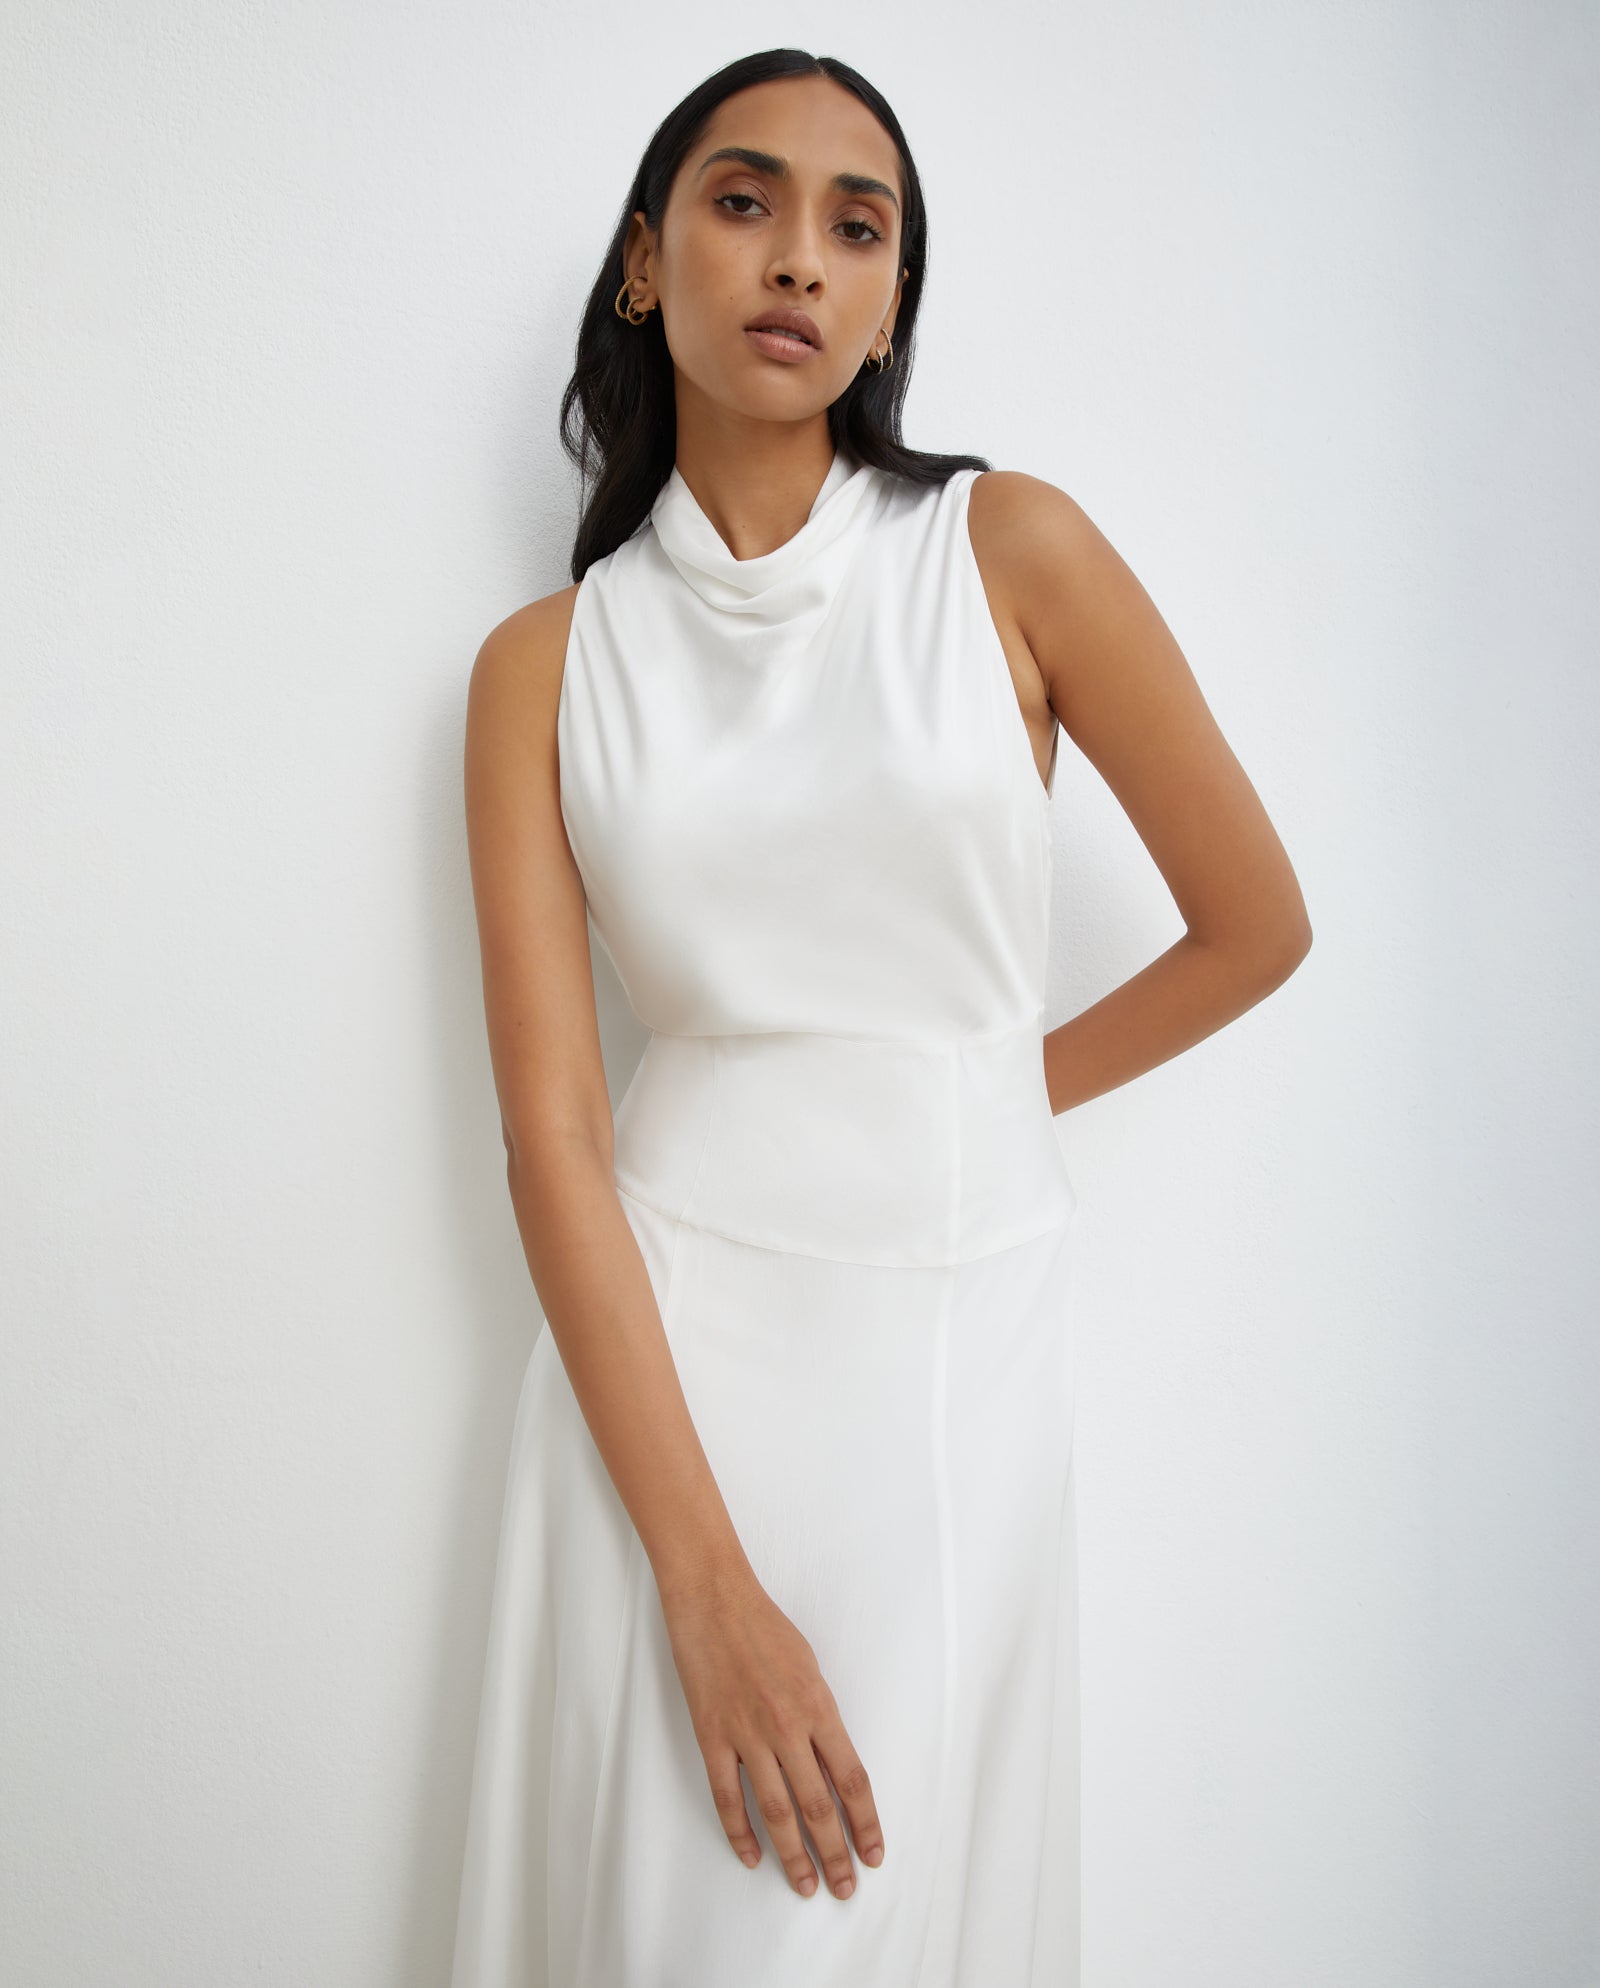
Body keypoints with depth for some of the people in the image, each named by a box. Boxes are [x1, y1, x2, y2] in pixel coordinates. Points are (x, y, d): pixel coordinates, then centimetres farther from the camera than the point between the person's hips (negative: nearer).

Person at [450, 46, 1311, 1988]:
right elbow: (550, 1130, -7)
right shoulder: (545, 663, 1)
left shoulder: (1011, 551, -2)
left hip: (956, 1327, 0)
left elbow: (1256, 925, 5)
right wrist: (705, 1574, -14)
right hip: (658, 1341, 1)